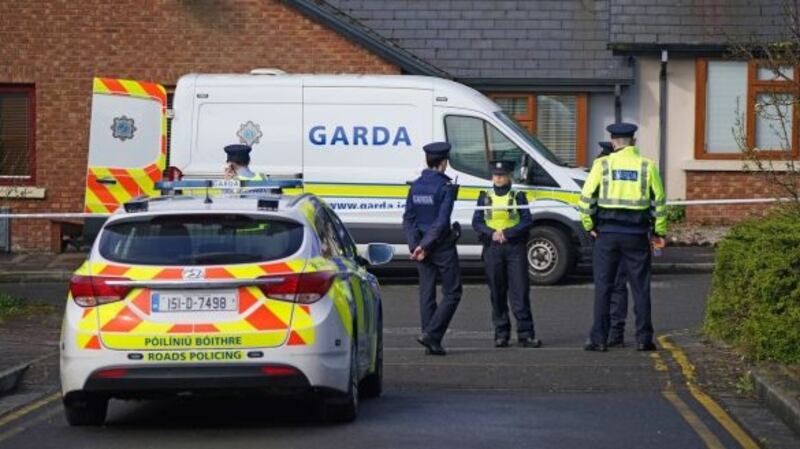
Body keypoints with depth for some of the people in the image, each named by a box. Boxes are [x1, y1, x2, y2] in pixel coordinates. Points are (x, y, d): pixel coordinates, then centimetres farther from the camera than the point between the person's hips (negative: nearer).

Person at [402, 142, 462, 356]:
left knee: (427, 294, 9)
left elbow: (408, 218, 2)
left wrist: (415, 247, -3)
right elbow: (442, 221, -18)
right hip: (442, 247, -6)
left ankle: (432, 344, 8)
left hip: (421, 248, 6)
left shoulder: (416, 186, 6)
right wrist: (424, 246, -15)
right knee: (452, 293, 3)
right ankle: (431, 334, -10)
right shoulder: (445, 187, -12)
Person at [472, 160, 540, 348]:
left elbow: (527, 222, -4)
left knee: (520, 290, -7)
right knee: (497, 293, 5)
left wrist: (506, 233, -15)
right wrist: (492, 233, -14)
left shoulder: (518, 196, 4)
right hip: (492, 249, 2)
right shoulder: (485, 197, 10)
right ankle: (501, 334, 11)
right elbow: (476, 222, 4)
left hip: (515, 248, -2)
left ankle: (525, 334, -7)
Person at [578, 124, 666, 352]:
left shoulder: (602, 164, 0)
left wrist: (589, 225, 8)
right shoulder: (647, 165, 2)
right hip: (637, 233, 0)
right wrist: (659, 231, 14)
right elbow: (659, 200, 5)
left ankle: (599, 339, 3)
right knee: (640, 287, 7)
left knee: (603, 287, 5)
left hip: (608, 232, 0)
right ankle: (643, 339, 6)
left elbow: (586, 197, -3)